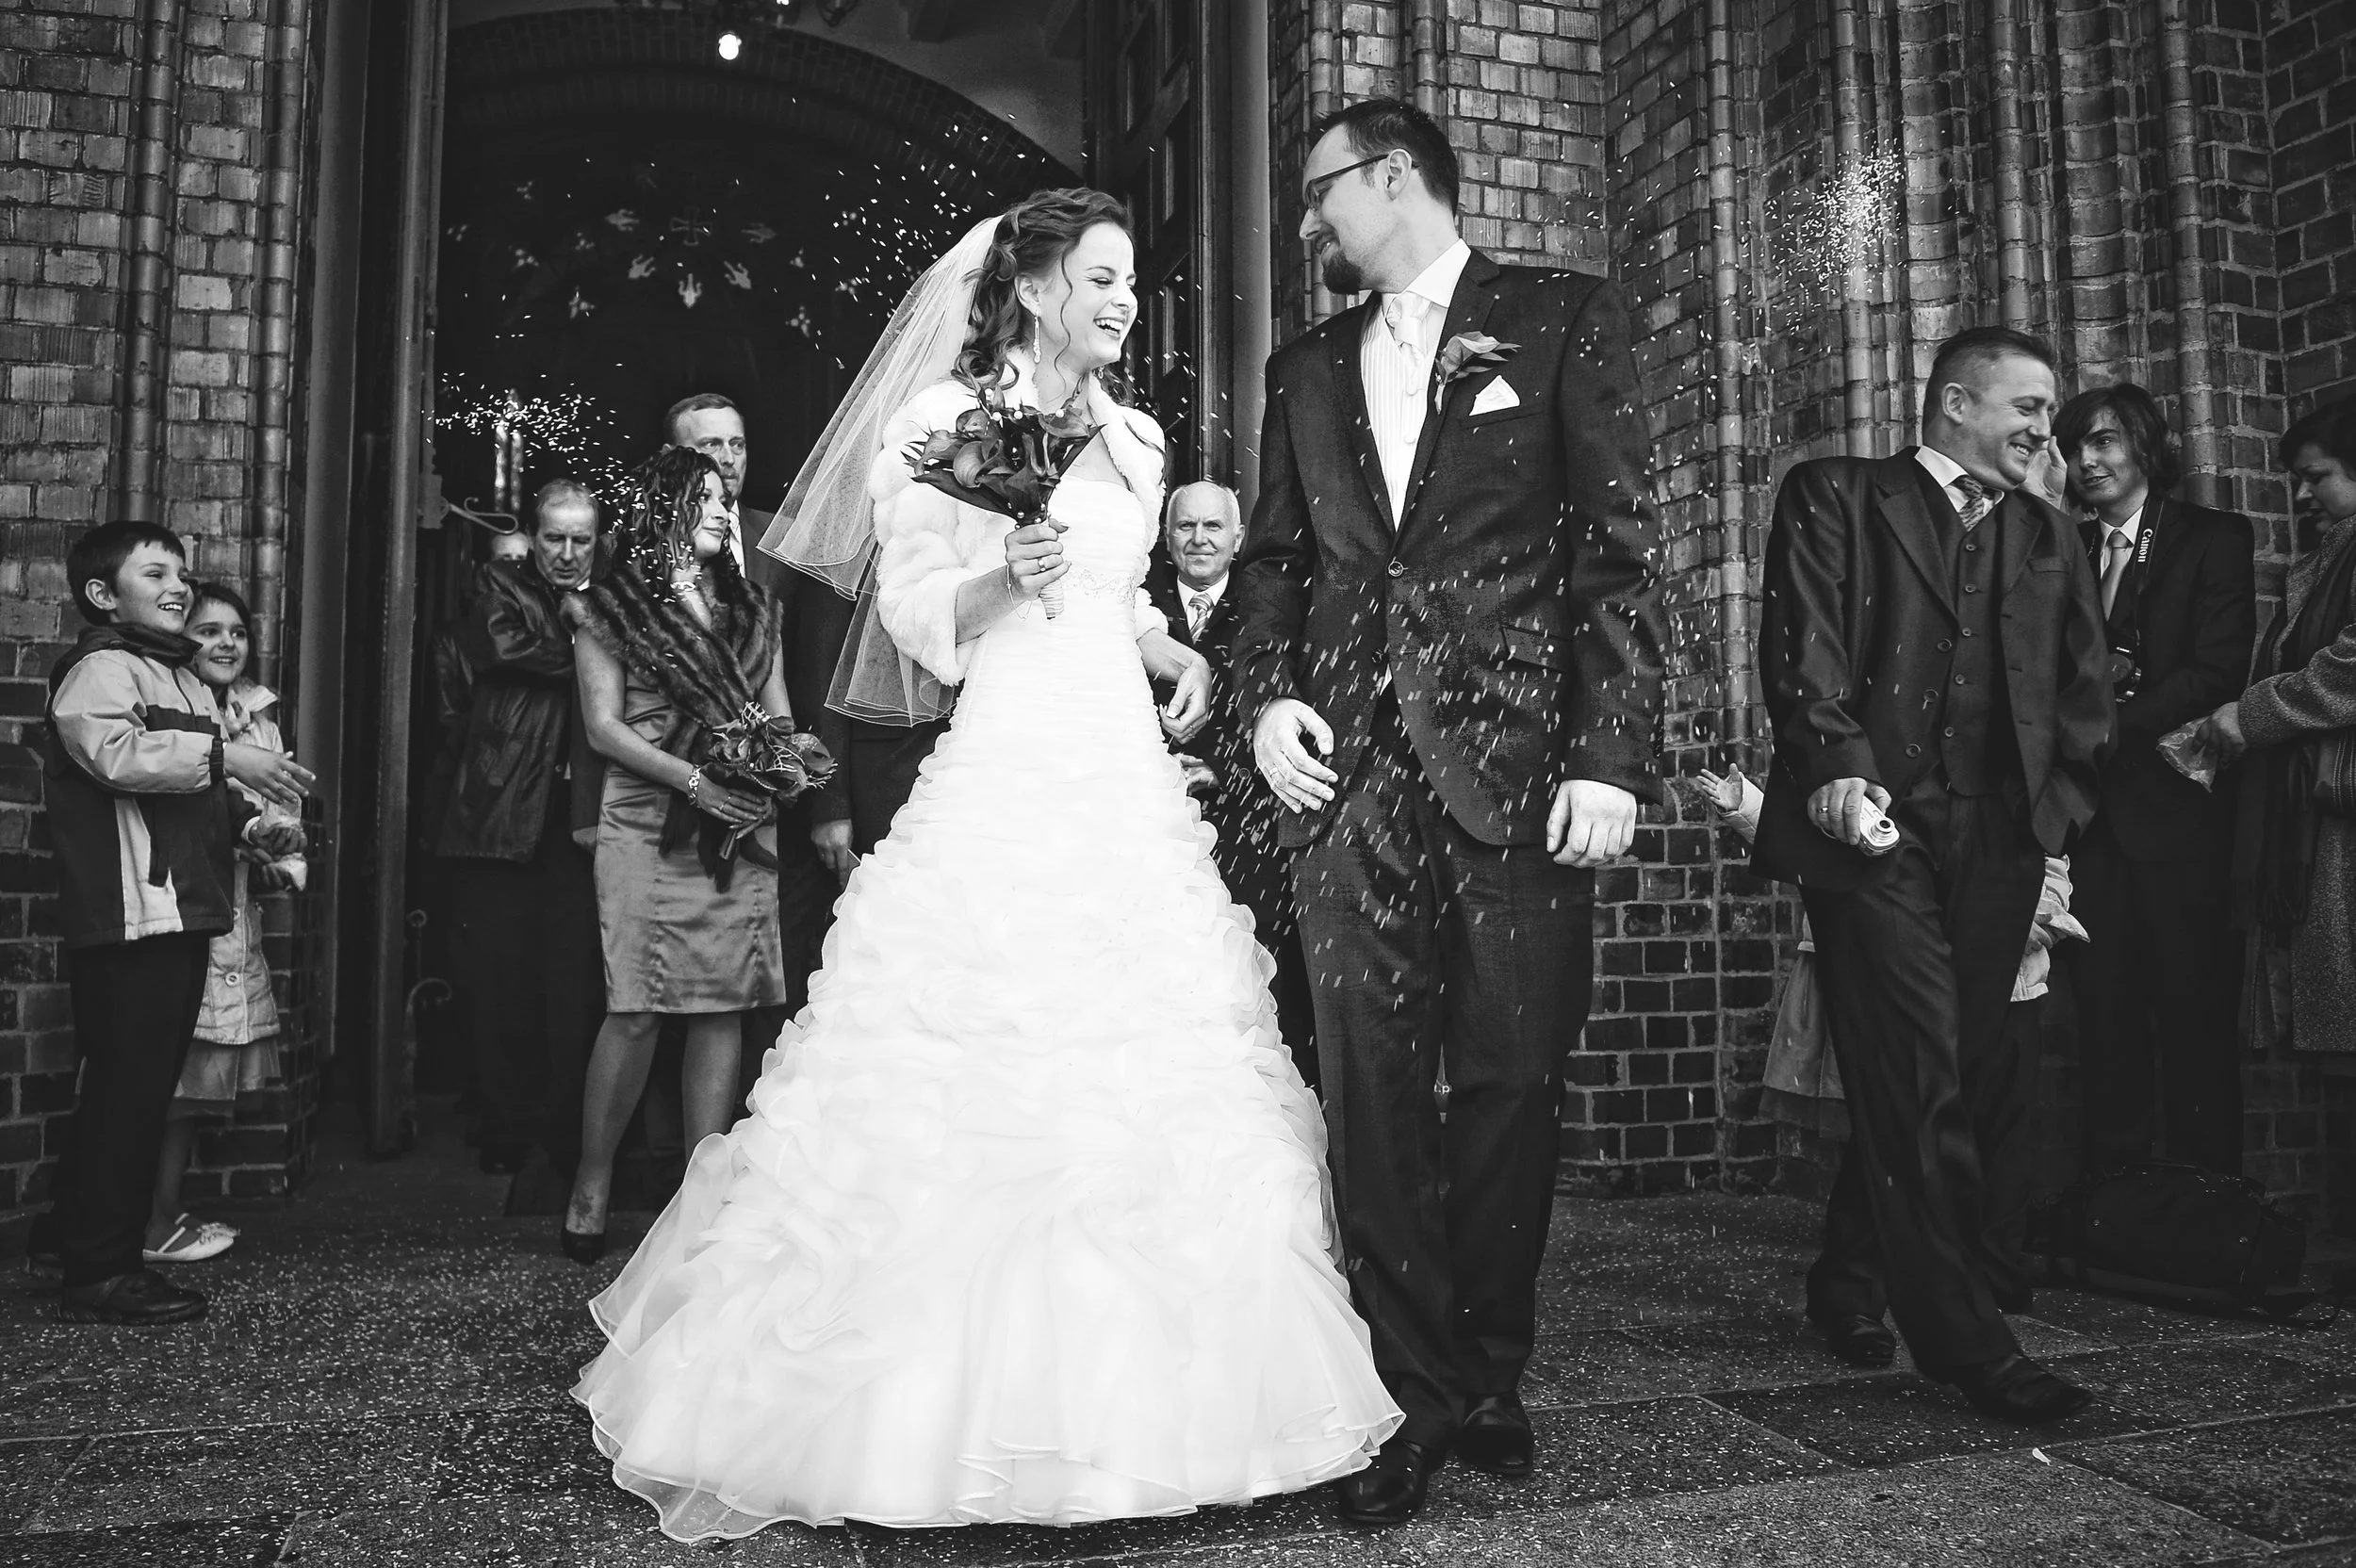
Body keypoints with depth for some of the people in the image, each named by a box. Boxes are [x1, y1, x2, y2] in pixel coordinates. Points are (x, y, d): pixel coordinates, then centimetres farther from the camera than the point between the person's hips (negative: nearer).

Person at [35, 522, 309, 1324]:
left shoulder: (182, 679, 23)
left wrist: (250, 826, 13)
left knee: (135, 1085, 15)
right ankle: (102, 1272, 4)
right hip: (129, 916, -9)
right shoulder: (99, 670, -7)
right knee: (128, 1087, -5)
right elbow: (120, 755, -26)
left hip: (180, 913, 9)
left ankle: (75, 1230, 27)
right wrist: (224, 755, -26)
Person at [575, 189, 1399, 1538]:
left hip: (1129, 786, 6)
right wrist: (1004, 579, -21)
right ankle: (943, 1412, 11)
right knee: (972, 1096, -5)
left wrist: (1184, 658, 7)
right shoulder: (944, 421, 1)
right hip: (1000, 784, -6)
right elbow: (915, 616, -3)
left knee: (1146, 1098, 5)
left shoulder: (1137, 438, 18)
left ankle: (1124, 1405, 20)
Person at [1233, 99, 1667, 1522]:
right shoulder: (1307, 368, 20)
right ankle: (1420, 1395, 13)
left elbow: (1623, 545, -1)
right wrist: (1268, 692, 1)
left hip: (1515, 760, -3)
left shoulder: (1565, 319, 7)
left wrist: (1612, 755, -10)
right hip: (1351, 765, 3)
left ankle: (1488, 1376, 21)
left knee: (1511, 1078, 2)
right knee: (1372, 1085, 0)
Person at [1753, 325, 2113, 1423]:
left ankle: (1853, 1280, 25)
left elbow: (2083, 696, 19)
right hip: (1874, 828, -5)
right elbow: (1802, 644, -6)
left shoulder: (2050, 540, 23)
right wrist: (1836, 763, -21)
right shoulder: (1835, 498, 7)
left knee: (1976, 1080, 6)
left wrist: (2056, 825, 6)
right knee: (1919, 1083, -9)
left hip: (1997, 847, 6)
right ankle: (1965, 1341, -1)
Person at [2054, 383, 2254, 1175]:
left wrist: (2117, 722, -15)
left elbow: (2218, 670, -6)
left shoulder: (2213, 538, 5)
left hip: (2175, 806, -3)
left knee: (2194, 1013, 0)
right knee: (2104, 1014, 4)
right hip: (2089, 812, 3)